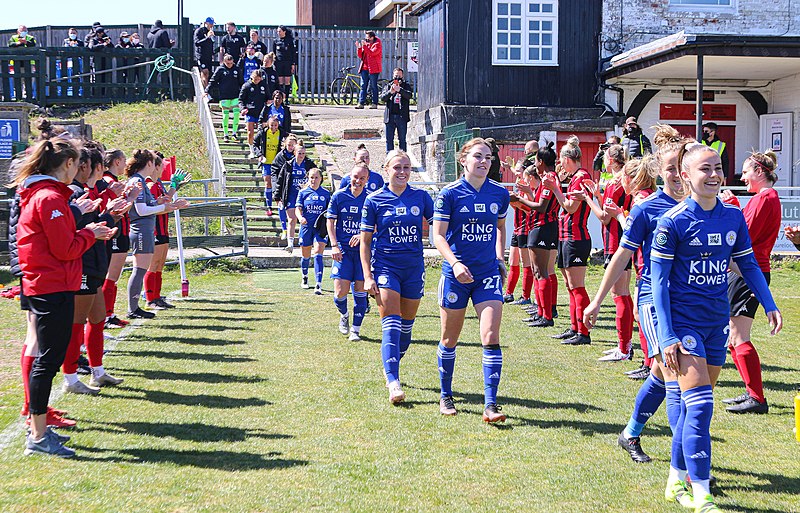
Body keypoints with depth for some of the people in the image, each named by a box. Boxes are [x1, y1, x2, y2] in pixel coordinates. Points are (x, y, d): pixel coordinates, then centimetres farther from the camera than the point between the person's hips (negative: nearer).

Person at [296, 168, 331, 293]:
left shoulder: (326, 193, 4)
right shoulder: (303, 193, 3)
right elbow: (298, 208, -4)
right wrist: (300, 217, -25)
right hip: (306, 226, 1)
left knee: (318, 253, -16)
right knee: (306, 255, 12)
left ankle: (318, 284, -21)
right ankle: (305, 277, 40)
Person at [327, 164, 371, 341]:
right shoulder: (338, 196, 2)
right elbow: (330, 222, 5)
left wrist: (362, 235, -17)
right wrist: (334, 246, -4)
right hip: (343, 249, 0)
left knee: (360, 290, -2)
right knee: (340, 291, -6)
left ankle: (355, 329, 10)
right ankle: (343, 315, 26)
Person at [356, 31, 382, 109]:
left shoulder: (377, 44, -2)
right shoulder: (366, 44, 16)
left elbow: (372, 53, -19)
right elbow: (360, 56, 14)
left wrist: (365, 46, -20)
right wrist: (359, 48, 0)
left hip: (373, 68, -6)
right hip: (364, 68, 6)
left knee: (373, 86, -2)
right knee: (363, 86, 1)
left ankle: (374, 104, 3)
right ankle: (361, 103, -1)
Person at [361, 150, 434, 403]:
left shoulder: (421, 197, 3)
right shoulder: (374, 200, -1)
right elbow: (365, 241, 2)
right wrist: (367, 276, -5)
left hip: (414, 267, 3)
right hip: (385, 266, -3)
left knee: (406, 325, 10)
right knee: (391, 323, -14)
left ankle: (392, 369, 31)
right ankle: (393, 383, -19)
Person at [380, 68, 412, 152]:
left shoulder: (405, 86, 10)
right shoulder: (388, 86, 14)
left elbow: (409, 95, -9)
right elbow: (382, 98, 2)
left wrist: (399, 90, -24)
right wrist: (390, 92, -16)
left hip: (402, 116, -1)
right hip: (390, 116, 2)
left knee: (402, 139, 1)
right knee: (389, 139, 2)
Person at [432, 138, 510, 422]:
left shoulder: (500, 193, 4)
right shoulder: (450, 193, -7)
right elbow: (438, 235, -8)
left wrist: (500, 257, 13)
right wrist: (455, 263, -23)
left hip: (488, 273, 2)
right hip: (456, 273, -2)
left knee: (491, 338, -10)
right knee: (450, 339, 9)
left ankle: (490, 404, -8)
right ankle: (446, 396, 28)